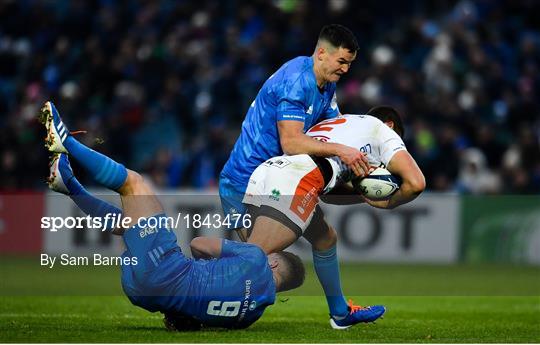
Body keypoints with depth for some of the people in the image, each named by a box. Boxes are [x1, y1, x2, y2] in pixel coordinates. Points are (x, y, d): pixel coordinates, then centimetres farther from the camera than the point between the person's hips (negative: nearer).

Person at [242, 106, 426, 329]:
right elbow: (416, 183, 8)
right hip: (295, 182, -9)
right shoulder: (383, 130, 21)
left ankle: (341, 313, 37)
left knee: (325, 238, 28)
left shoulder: (335, 123, 40)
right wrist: (387, 203, 25)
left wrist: (367, 195, 32)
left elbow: (327, 191, 41)